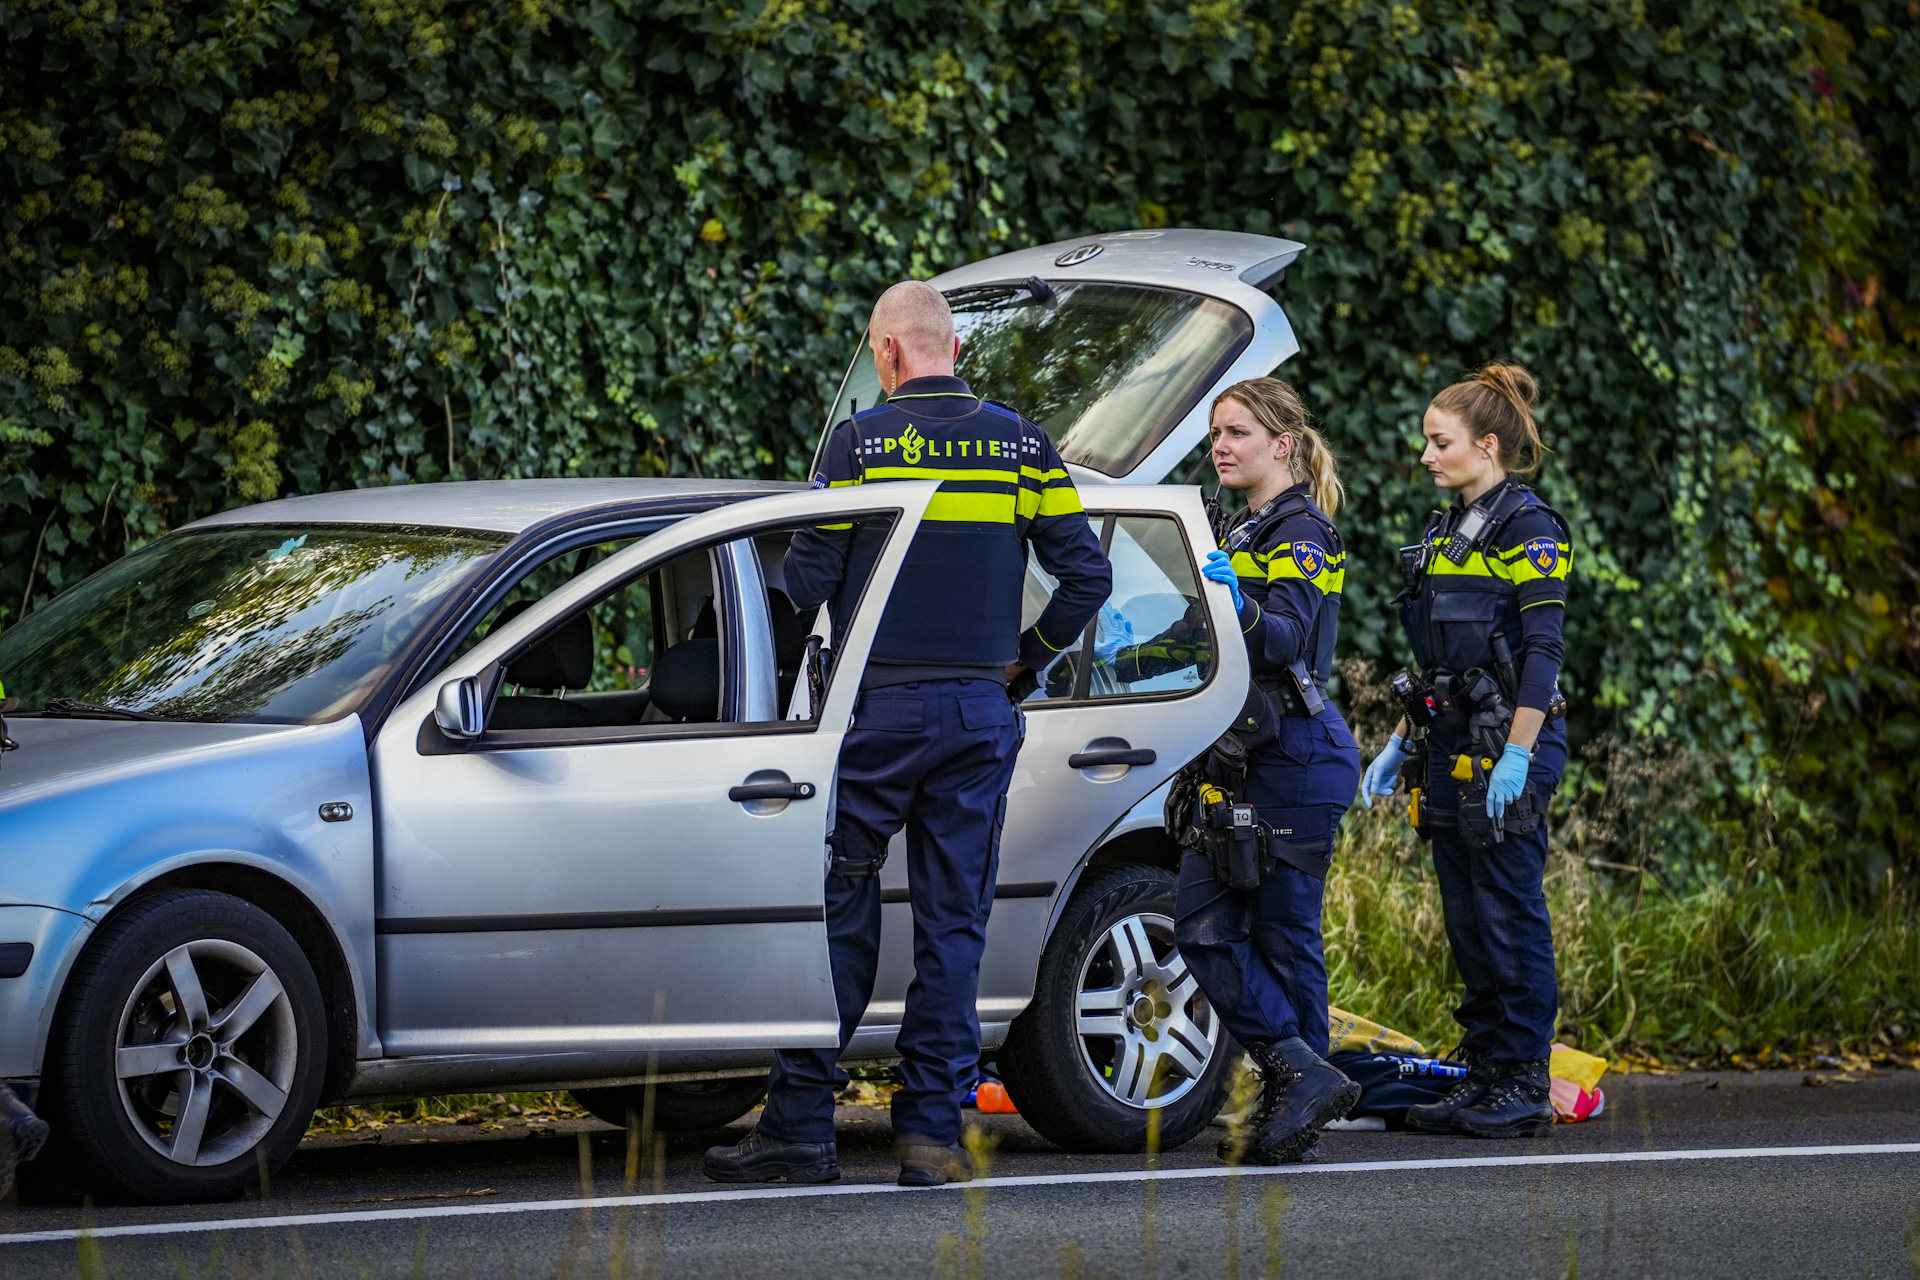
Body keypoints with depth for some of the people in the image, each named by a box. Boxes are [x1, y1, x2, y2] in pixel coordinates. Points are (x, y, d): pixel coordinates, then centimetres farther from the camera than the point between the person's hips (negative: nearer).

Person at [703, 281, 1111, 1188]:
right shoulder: (1021, 445, 5)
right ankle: (931, 1126, 3)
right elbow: (1087, 575, 2)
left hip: (878, 706, -3)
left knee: (837, 912, 3)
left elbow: (808, 578, -6)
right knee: (954, 924, 6)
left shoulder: (862, 441, -5)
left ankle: (800, 1125, 2)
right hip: (980, 715, 3)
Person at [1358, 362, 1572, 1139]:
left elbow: (1542, 651, -16)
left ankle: (1525, 1085, -2)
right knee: (1464, 915, 8)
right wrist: (1399, 742, 19)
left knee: (1509, 912, -6)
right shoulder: (1446, 530, 17)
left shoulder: (1527, 528, -9)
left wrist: (1517, 756, -21)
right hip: (1451, 741, 9)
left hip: (1511, 740, -9)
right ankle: (1482, 1076, 13)